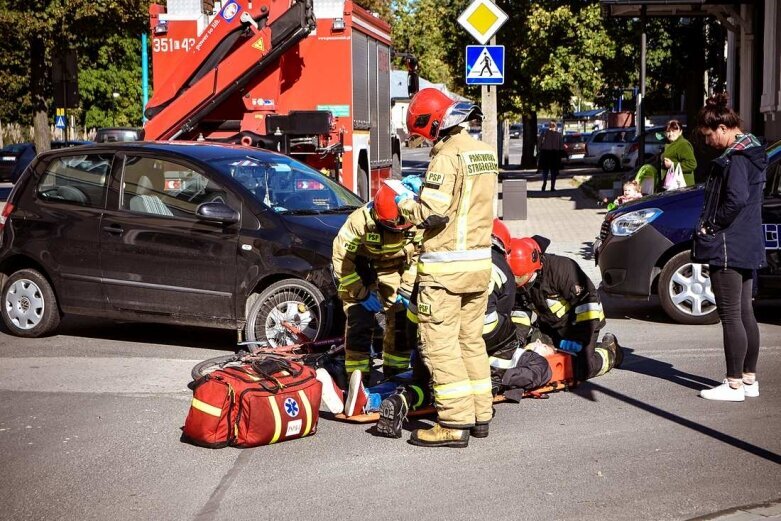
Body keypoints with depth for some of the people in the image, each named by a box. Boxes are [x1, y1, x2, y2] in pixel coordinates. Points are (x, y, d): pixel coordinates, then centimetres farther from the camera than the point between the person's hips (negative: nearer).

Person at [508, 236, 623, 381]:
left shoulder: (561, 269, -34)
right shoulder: (516, 283, -12)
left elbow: (588, 299, -31)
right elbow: (519, 308, 8)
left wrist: (582, 336, -30)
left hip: (580, 323, -7)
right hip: (549, 326, 7)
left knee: (583, 369, -20)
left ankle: (610, 352, 14)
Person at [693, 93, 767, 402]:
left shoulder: (734, 158, -17)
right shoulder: (752, 151, 14)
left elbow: (735, 200, -27)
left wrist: (710, 226, -15)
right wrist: (712, 224, 12)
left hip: (728, 247, -10)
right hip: (748, 247, 10)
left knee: (731, 316, -5)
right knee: (745, 313, 14)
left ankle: (734, 385, 0)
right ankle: (749, 380, 22)